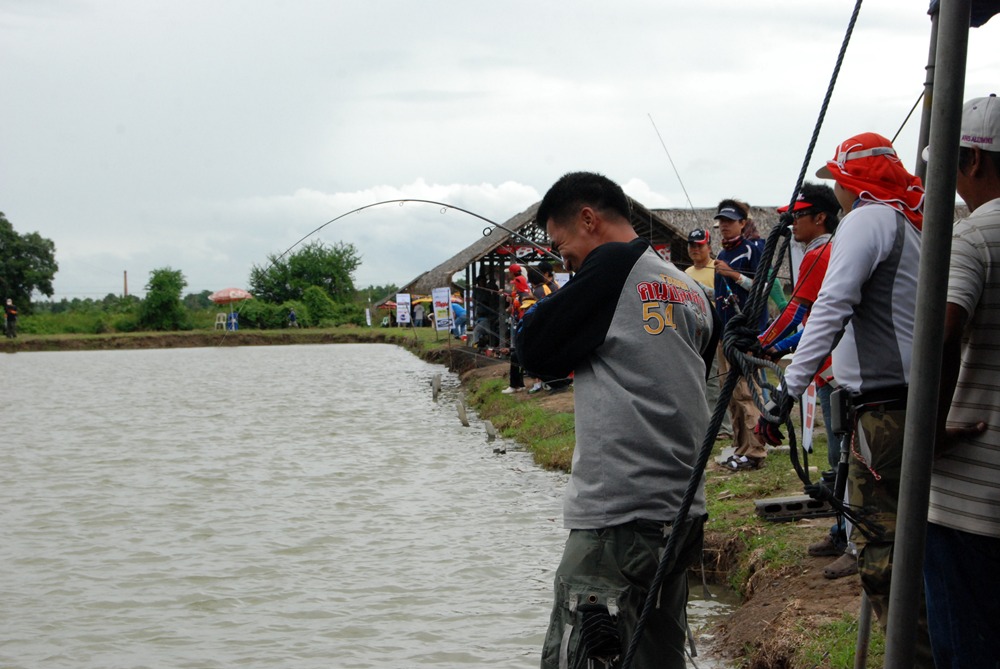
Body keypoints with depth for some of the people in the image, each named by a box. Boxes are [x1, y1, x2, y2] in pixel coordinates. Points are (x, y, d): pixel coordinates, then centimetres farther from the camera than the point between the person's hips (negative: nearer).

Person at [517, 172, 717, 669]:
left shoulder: (613, 266, -7)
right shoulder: (693, 291, 15)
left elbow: (534, 350, -5)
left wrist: (543, 309, 15)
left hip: (619, 517, -9)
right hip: (683, 511, 9)